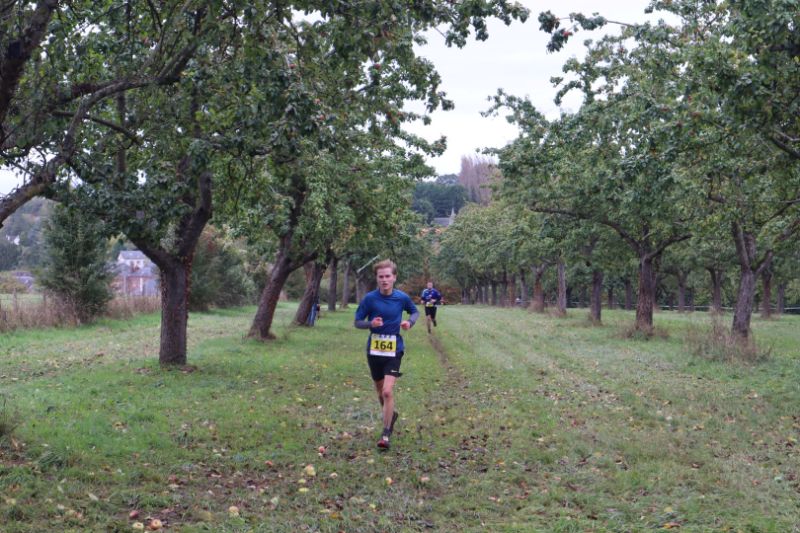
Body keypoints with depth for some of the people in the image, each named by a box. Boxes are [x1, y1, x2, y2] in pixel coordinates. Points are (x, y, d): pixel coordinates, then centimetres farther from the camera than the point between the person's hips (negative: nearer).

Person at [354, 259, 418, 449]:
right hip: (374, 350, 2)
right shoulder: (369, 298, -8)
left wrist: (410, 322, -7)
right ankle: (391, 414, 46)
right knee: (381, 392, 15)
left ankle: (386, 434, -4)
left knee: (387, 391, -16)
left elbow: (415, 312, 14)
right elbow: (357, 322, -2)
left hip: (394, 350, -2)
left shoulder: (402, 298, -5)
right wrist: (371, 323, -22)